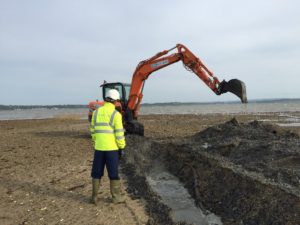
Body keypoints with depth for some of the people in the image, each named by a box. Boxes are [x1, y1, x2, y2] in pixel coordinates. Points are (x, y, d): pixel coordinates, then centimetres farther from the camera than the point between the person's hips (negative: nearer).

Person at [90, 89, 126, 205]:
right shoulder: (116, 114, -12)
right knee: (113, 173, 8)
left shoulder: (96, 112, 4)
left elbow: (93, 130, 9)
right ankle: (116, 197, 19)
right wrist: (122, 147, -1)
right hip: (112, 148, -4)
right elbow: (119, 133, -13)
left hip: (99, 147, 4)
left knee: (96, 172, 15)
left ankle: (94, 197, 21)